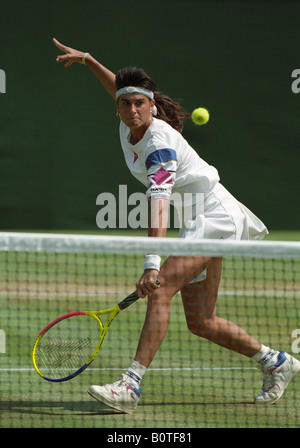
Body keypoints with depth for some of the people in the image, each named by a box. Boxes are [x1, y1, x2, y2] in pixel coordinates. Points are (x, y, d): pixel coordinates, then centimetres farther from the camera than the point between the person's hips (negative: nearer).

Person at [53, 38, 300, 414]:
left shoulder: (161, 143, -25)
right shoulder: (129, 125, -1)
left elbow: (159, 201, -37)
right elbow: (119, 87, 25)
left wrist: (152, 264, -47)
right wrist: (87, 60, 16)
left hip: (213, 217, -9)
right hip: (195, 223, 9)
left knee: (160, 290, -26)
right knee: (201, 322, 8)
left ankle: (131, 386, -35)